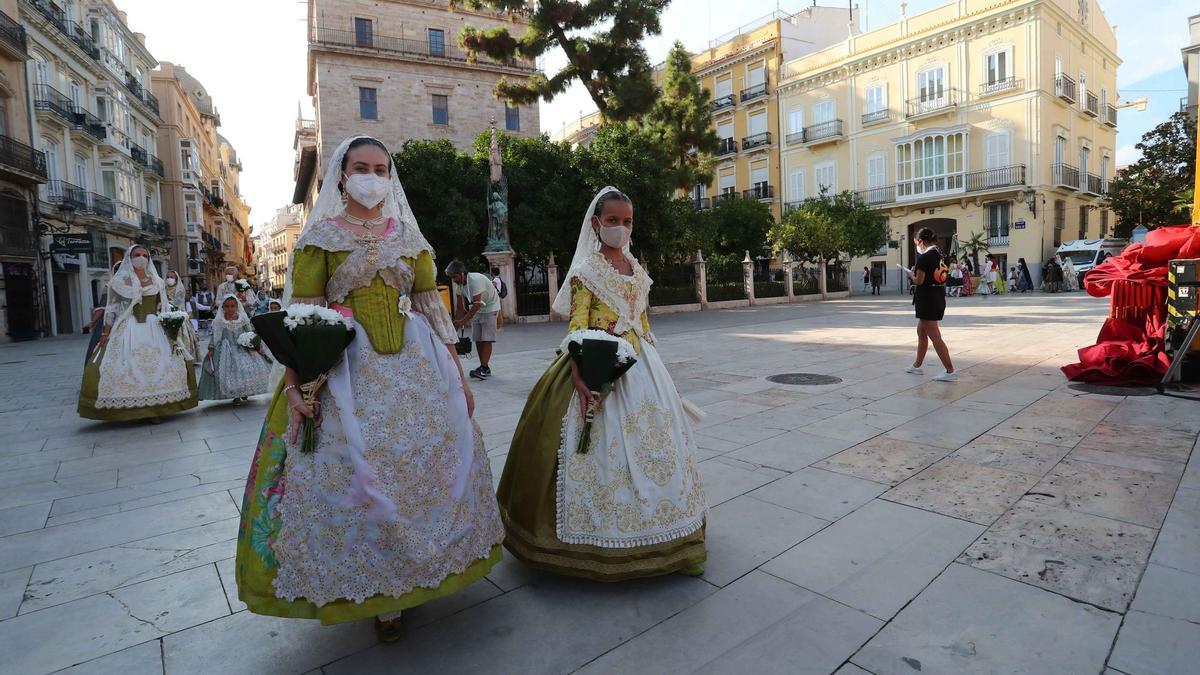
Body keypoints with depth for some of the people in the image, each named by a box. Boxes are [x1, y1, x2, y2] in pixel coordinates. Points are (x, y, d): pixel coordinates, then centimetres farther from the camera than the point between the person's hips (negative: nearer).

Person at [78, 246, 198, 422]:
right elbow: (111, 308, 3)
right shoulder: (120, 281, 5)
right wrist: (105, 332, -4)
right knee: (127, 366, -8)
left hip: (154, 329, 2)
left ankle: (155, 408, 6)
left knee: (157, 365, -1)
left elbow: (164, 308, 12)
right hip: (128, 328, -2)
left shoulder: (156, 282, 11)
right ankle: (126, 409, -1)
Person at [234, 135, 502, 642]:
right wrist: (294, 385, -15)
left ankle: (406, 579, 29)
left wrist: (458, 374, 3)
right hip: (345, 368, -3)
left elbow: (432, 306, 7)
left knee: (424, 458, 6)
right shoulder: (319, 235, 3)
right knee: (355, 470, -2)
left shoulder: (408, 236, 11)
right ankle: (371, 590, 20)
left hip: (413, 363, 3)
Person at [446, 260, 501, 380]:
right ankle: (483, 367, 7)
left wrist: (463, 320, -35)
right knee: (477, 339, 2)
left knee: (486, 339, -14)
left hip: (490, 308, -8)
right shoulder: (459, 283, -4)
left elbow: (477, 304, -33)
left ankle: (484, 368, -16)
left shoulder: (475, 280, -28)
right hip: (477, 309, 8)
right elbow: (463, 302, 3)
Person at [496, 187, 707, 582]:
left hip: (638, 364, 7)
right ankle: (603, 545, 14)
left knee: (650, 440, 11)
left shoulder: (635, 267, 14)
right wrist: (578, 376, -25)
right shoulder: (586, 268, -6)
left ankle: (648, 529, 30)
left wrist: (652, 367, 17)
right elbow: (577, 325, -14)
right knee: (605, 445, -3)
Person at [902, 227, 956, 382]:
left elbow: (919, 281, -17)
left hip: (927, 300, -10)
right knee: (921, 332, 21)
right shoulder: (939, 255, 10)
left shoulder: (924, 257, -16)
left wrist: (911, 274, 3)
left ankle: (950, 372, -5)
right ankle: (917, 366, 31)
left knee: (935, 337, -5)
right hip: (939, 298, 10)